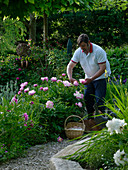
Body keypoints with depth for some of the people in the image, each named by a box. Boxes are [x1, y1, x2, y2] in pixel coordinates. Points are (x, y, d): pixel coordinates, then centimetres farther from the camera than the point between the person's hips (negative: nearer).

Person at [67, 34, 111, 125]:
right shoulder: (78, 52, -9)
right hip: (89, 78, 5)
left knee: (99, 101, -14)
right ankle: (91, 119, 15)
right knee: (87, 99, 2)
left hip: (101, 77, -5)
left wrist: (91, 79, -33)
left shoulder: (99, 51, -24)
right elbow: (70, 66, -4)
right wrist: (70, 78, -22)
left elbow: (102, 69, -24)